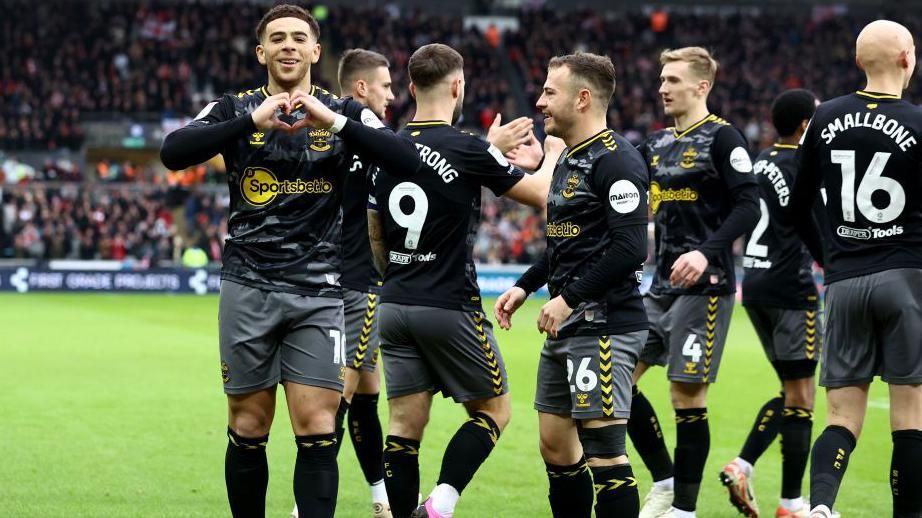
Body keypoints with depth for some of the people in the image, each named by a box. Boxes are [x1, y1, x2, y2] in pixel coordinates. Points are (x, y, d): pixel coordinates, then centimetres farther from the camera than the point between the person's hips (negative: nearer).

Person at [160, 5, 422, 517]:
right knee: (248, 429, 5)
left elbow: (405, 158, -12)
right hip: (249, 288, 1)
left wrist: (335, 122, -23)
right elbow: (173, 152, -15)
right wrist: (252, 120, -25)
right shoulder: (236, 109, 3)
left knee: (317, 432, -8)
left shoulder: (343, 112, 4)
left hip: (318, 293, 0)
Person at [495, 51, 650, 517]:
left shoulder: (616, 161, -14)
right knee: (555, 444, 13)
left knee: (604, 450, -11)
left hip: (605, 326, -10)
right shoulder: (570, 161, 17)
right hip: (567, 325, 10)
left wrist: (570, 298, -20)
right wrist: (525, 286, 18)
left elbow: (630, 248, -22)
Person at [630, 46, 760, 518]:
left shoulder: (722, 138, -9)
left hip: (703, 286, -8)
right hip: (662, 285, 8)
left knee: (687, 394, -5)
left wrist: (707, 252, -28)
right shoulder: (658, 143, 14)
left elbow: (747, 206, -16)